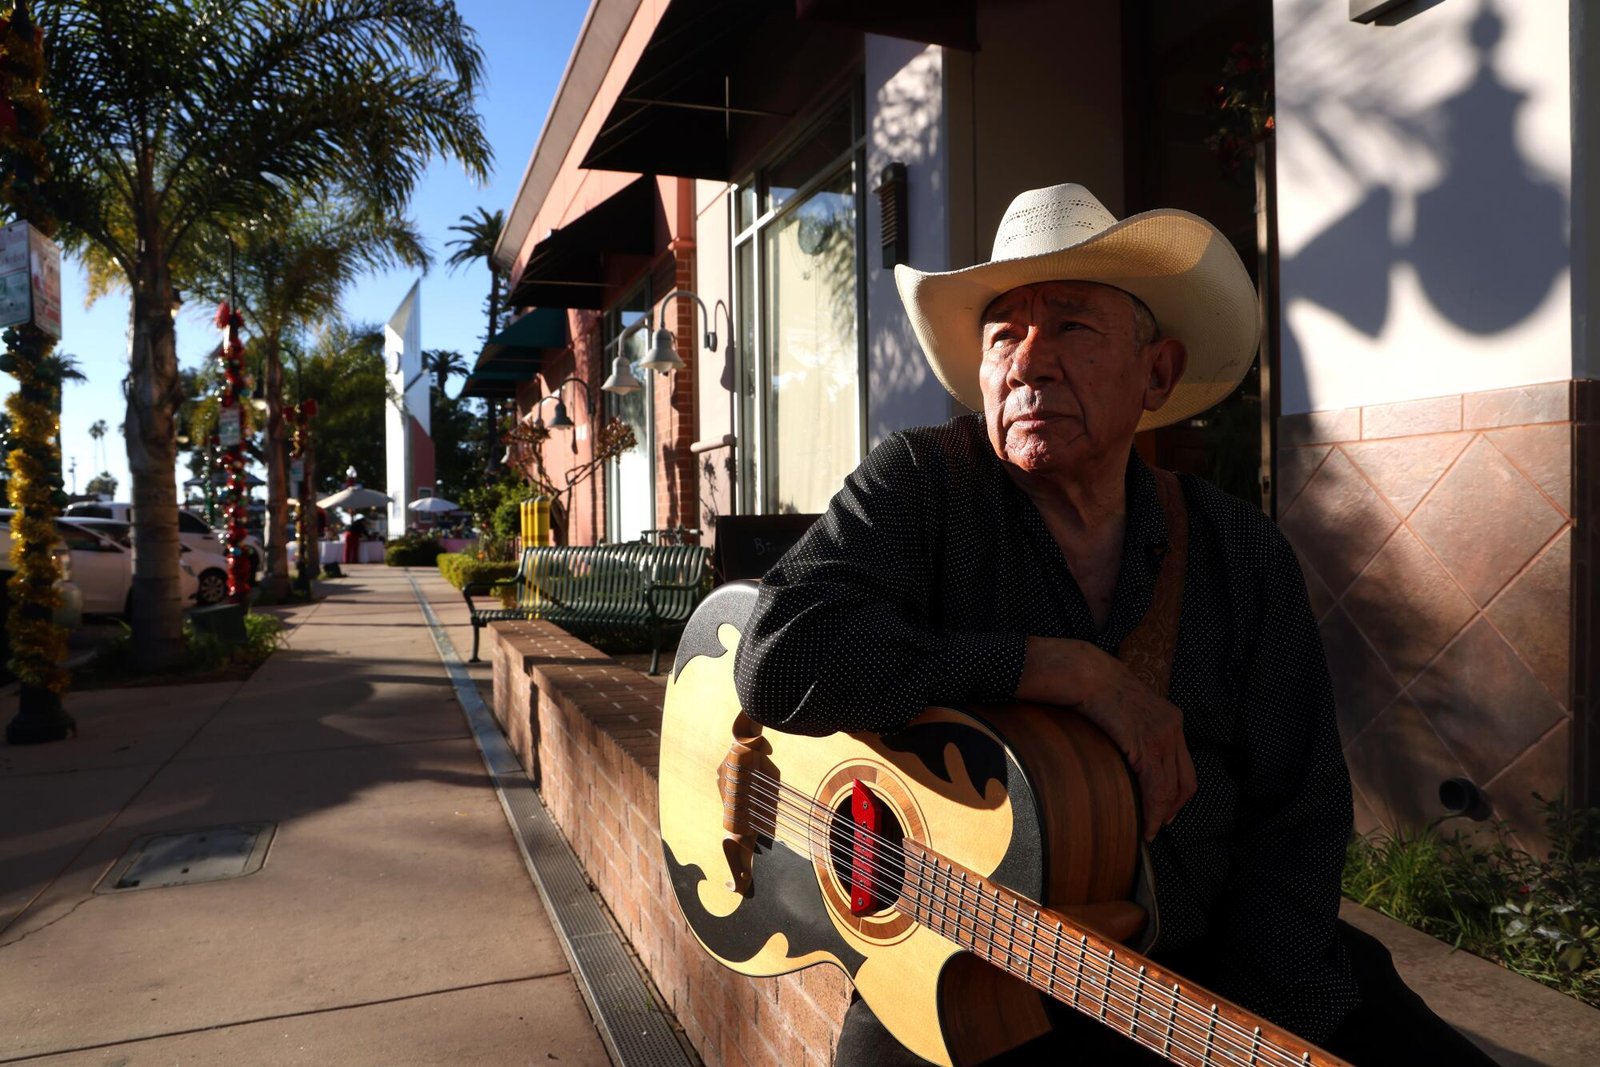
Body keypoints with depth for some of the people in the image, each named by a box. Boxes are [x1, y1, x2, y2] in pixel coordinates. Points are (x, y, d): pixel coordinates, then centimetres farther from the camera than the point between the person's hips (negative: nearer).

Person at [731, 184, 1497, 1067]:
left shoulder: (1245, 556, 3)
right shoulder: (919, 484, -8)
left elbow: (1294, 820, 3)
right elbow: (778, 659, -24)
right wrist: (1073, 671, -21)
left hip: (1210, 964, 4)